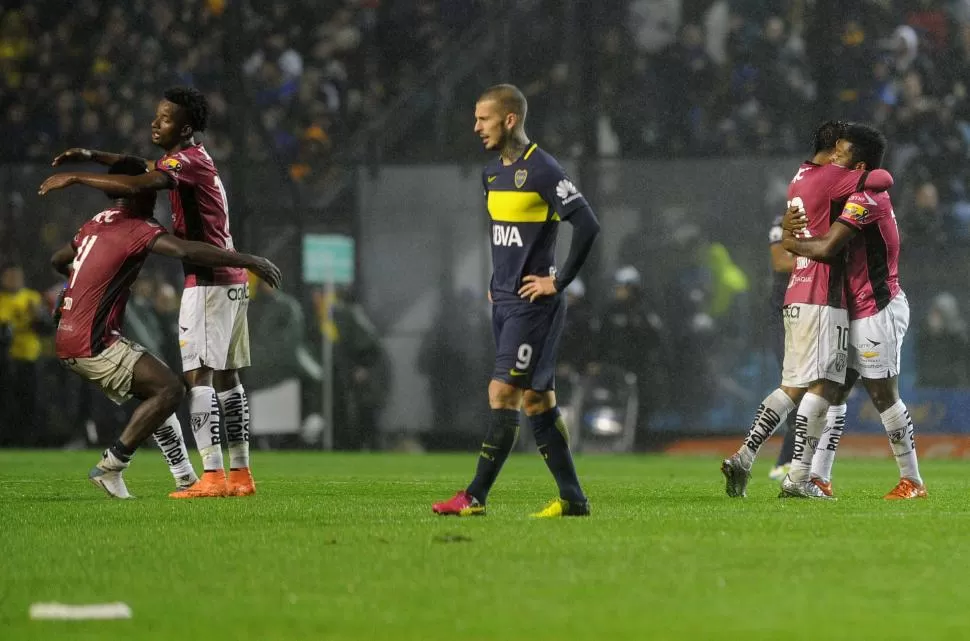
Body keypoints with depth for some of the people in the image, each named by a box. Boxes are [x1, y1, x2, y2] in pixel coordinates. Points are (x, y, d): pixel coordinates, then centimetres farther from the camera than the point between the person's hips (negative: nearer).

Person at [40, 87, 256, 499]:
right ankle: (240, 476, 11)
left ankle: (212, 477, -18)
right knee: (226, 376, 10)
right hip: (230, 280, 10)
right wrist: (90, 156, 22)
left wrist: (76, 178, -25)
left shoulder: (189, 160, -14)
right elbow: (143, 169, 34)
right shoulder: (192, 160, 17)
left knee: (198, 375, -12)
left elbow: (141, 184, -30)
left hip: (208, 282, -10)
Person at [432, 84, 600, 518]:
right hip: (504, 302, 9)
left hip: (533, 304, -9)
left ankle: (475, 497, -10)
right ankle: (572, 499, 12)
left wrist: (559, 282, -15)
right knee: (536, 400, 8)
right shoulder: (492, 173, 14)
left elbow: (587, 225, -18)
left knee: (502, 394, -11)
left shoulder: (542, 170, -13)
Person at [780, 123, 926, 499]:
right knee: (834, 391, 6)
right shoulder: (868, 197, 15)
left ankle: (912, 481, 5)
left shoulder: (865, 200, -17)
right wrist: (790, 226, -6)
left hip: (877, 311, -10)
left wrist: (791, 243, -8)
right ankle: (820, 478, 6)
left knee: (884, 396, -4)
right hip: (858, 312, 10)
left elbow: (827, 248, -26)